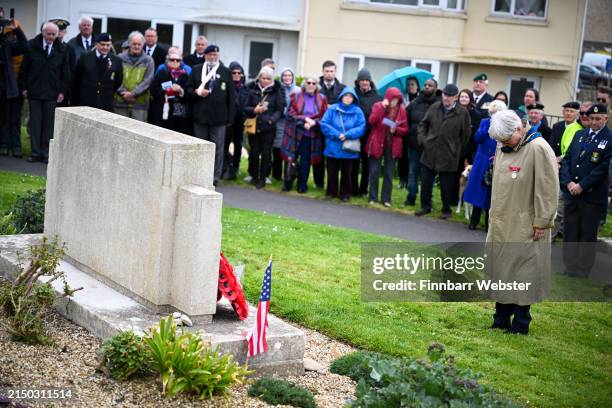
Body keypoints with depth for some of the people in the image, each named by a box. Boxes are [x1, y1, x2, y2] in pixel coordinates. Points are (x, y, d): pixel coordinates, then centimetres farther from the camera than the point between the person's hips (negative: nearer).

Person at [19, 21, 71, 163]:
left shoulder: (62, 49, 1)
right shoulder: (32, 46, 0)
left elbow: (65, 72, 6)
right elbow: (24, 68, 5)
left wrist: (63, 91, 0)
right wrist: (24, 87, 0)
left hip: (52, 93, 0)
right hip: (34, 91, 0)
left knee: (49, 123, 3)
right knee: (35, 122, 3)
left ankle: (46, 152, 9)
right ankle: (35, 152, 8)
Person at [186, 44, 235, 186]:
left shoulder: (226, 72, 5)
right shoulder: (196, 70, 10)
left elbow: (231, 96, 4)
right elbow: (189, 88, 13)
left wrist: (230, 117, -2)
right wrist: (197, 92, -10)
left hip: (218, 116, -2)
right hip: (200, 115, 2)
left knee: (217, 148, 0)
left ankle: (215, 176, 6)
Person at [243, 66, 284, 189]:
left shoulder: (276, 91, 1)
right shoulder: (252, 89, 5)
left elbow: (280, 109, 0)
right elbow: (246, 107, 5)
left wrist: (272, 119, -18)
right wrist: (254, 110, -15)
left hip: (268, 128, -2)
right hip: (254, 126, 2)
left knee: (266, 153, 0)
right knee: (254, 152, 4)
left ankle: (262, 178, 11)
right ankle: (254, 176, 20)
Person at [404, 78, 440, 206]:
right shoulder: (414, 104, 6)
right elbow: (406, 121, 10)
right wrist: (407, 137, 0)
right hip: (414, 143, 4)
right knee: (413, 172, 11)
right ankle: (411, 197, 21)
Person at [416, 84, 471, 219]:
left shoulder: (463, 113, -7)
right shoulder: (434, 108, 4)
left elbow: (465, 135, 0)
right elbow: (423, 124, 14)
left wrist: (457, 149, 1)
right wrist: (422, 140, 2)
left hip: (448, 156, -3)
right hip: (429, 153, 3)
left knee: (446, 185, 5)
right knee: (426, 182, 10)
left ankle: (446, 210, 20)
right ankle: (425, 206, 25)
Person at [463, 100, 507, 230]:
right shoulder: (484, 122, 6)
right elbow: (477, 139, -7)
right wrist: (489, 126, -15)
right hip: (482, 163, 2)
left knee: (492, 193, 4)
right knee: (478, 191, 6)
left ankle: (489, 222, 15)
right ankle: (474, 220, 16)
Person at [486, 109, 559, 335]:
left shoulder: (538, 149, -15)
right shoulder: (503, 149, 10)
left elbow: (547, 189, -15)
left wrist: (541, 223, -14)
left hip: (525, 229, -7)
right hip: (500, 225, 7)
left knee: (522, 275, -1)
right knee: (499, 270, 11)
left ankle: (521, 322, 9)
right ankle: (501, 319, 21)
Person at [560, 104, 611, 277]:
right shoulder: (579, 135, 11)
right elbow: (567, 159, 8)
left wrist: (582, 186, -14)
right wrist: (568, 182, -6)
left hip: (592, 196, -5)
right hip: (571, 192, 5)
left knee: (587, 235, 4)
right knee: (570, 233, 10)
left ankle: (583, 271, 13)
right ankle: (569, 268, 20)